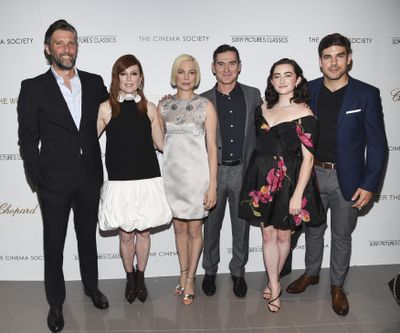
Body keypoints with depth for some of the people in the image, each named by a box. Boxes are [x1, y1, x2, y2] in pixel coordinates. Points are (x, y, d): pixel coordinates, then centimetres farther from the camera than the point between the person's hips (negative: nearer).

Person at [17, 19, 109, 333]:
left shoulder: (94, 83, 2)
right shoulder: (33, 88, -6)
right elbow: (28, 139, -5)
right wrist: (37, 178, -7)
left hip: (90, 177, 3)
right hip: (55, 181, -2)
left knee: (88, 236, 20)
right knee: (54, 244, 12)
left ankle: (92, 287, 41)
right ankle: (56, 302, 31)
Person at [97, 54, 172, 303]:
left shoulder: (149, 108, 1)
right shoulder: (106, 108, -2)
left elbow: (161, 144, 5)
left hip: (147, 181, 1)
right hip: (120, 182, -1)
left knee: (143, 232, 13)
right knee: (126, 234, 10)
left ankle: (141, 277, 35)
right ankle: (130, 278, 34)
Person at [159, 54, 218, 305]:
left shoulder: (206, 106, -5)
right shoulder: (163, 106, 4)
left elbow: (212, 147, -6)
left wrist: (212, 185, -10)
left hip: (196, 174, -3)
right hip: (172, 174, 3)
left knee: (194, 229, 7)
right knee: (179, 227, 14)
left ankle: (190, 278, 24)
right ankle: (183, 274, 32)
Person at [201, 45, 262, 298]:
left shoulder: (253, 95, 3)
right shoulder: (203, 100, 1)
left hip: (243, 170, 1)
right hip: (213, 171, 0)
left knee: (242, 225, 12)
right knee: (211, 225, 12)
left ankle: (238, 271, 32)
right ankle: (210, 271, 32)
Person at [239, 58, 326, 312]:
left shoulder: (304, 114, -10)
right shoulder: (264, 108, 6)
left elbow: (308, 158, -12)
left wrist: (297, 195, -16)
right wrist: (255, 177, 11)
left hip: (289, 181, -4)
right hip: (263, 180, 4)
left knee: (283, 235, 11)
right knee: (268, 235, 8)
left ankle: (273, 281, 34)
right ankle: (275, 287, 22)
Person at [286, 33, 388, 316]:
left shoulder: (367, 94, -8)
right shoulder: (307, 91, 0)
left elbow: (377, 144, -7)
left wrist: (370, 185, -11)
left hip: (348, 179, -2)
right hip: (312, 175, 3)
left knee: (341, 236, 12)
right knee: (313, 230, 18)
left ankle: (337, 286, 33)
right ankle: (311, 274, 41)